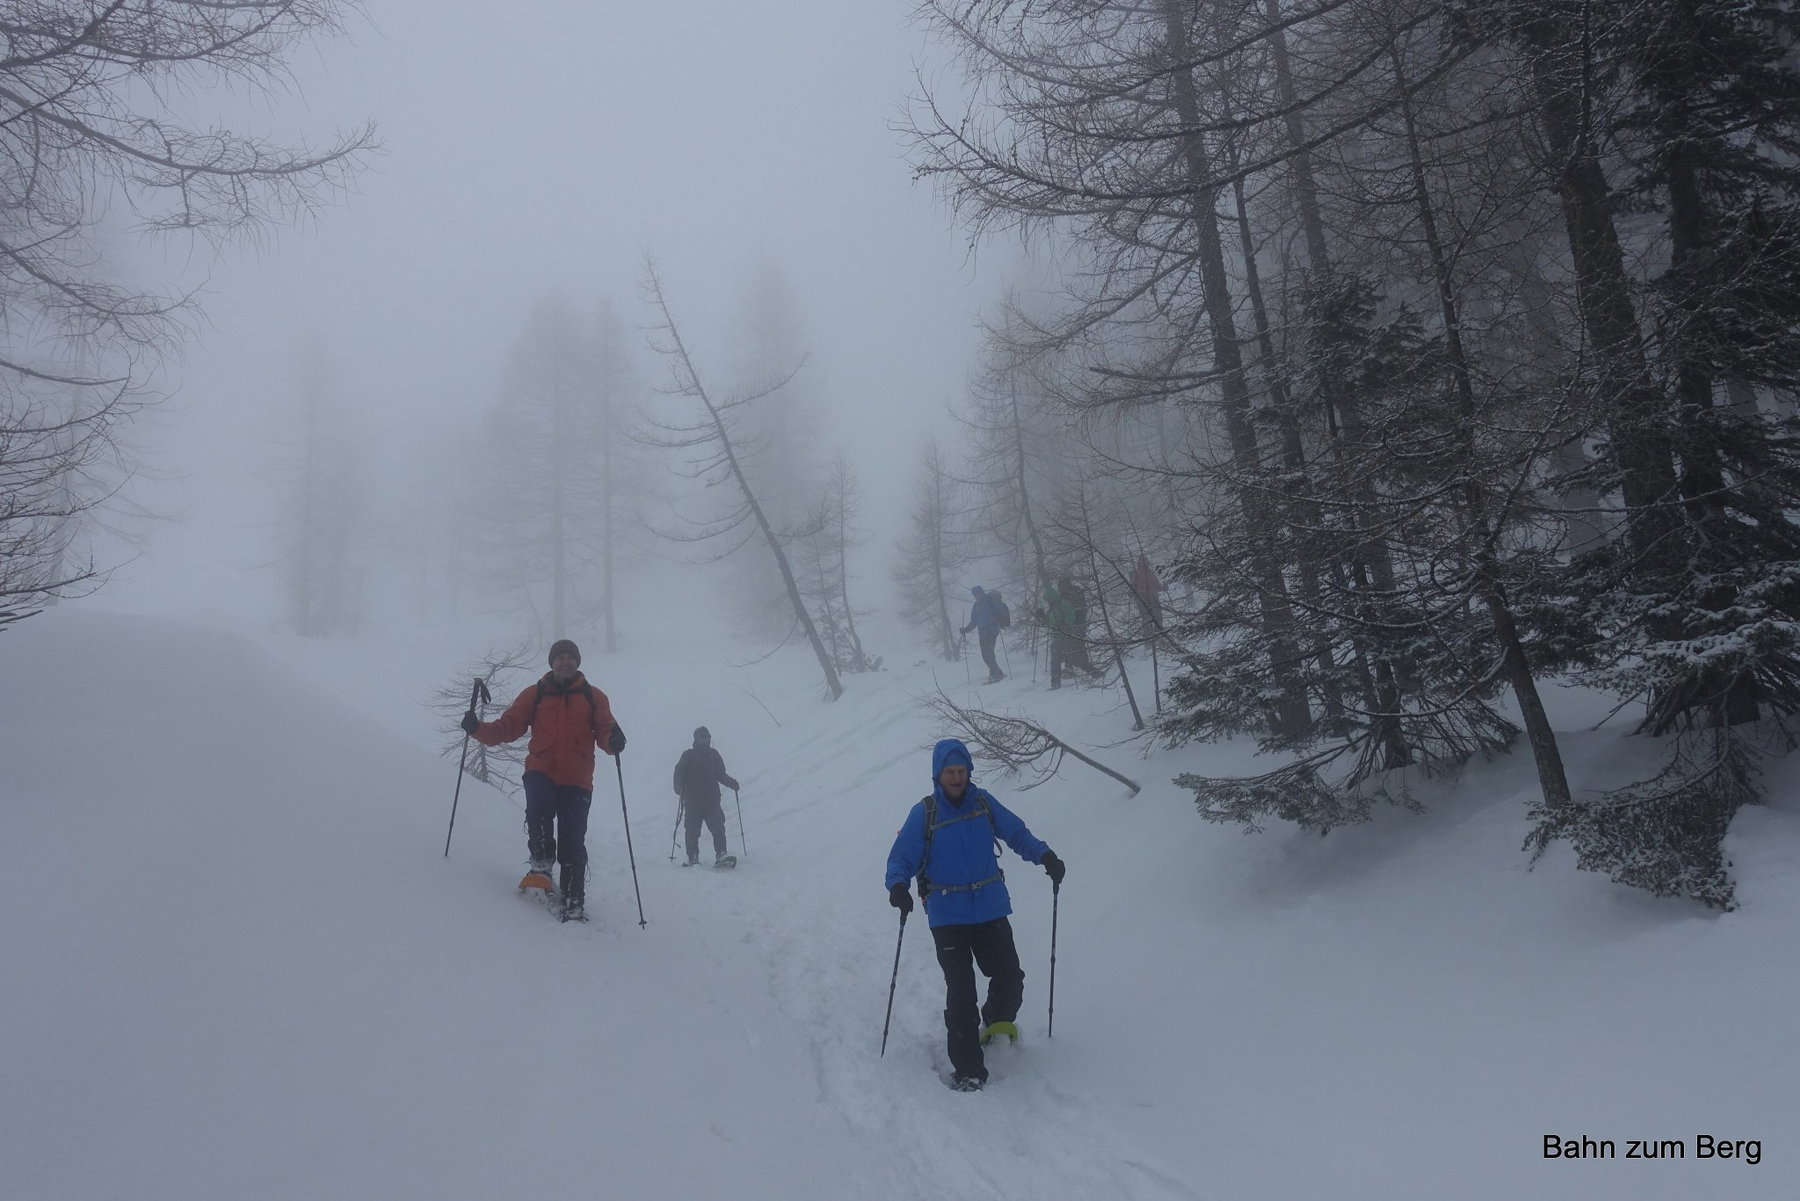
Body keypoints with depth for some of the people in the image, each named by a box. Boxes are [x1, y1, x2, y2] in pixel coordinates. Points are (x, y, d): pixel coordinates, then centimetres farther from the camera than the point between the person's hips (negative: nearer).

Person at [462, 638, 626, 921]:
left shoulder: (593, 697, 9)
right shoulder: (535, 694, 10)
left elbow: (604, 731, 0)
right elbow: (508, 726, 3)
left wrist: (613, 741, -24)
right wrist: (478, 729, -15)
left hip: (577, 780, 0)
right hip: (541, 772, 0)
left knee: (572, 843, -3)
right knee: (538, 811, -30)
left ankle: (573, 905, 4)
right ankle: (541, 865, -8)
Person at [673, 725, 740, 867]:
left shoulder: (714, 755, 13)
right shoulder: (688, 755, 2)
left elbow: (721, 774, 20)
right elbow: (679, 773, -5)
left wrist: (732, 783, 5)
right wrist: (678, 788, -23)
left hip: (712, 799, 2)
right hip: (692, 801, -2)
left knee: (718, 828, -11)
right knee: (692, 831, 1)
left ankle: (720, 856, -14)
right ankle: (692, 859, 12)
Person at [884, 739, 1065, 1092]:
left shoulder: (983, 803, 1)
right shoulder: (923, 814, -6)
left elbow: (1017, 833, 9)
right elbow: (901, 857, -3)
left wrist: (1044, 855, -8)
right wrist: (897, 885, -23)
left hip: (991, 908, 3)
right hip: (947, 916, -3)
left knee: (1010, 979, 6)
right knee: (960, 991, -6)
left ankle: (997, 1022, 40)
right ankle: (967, 1069, 7)